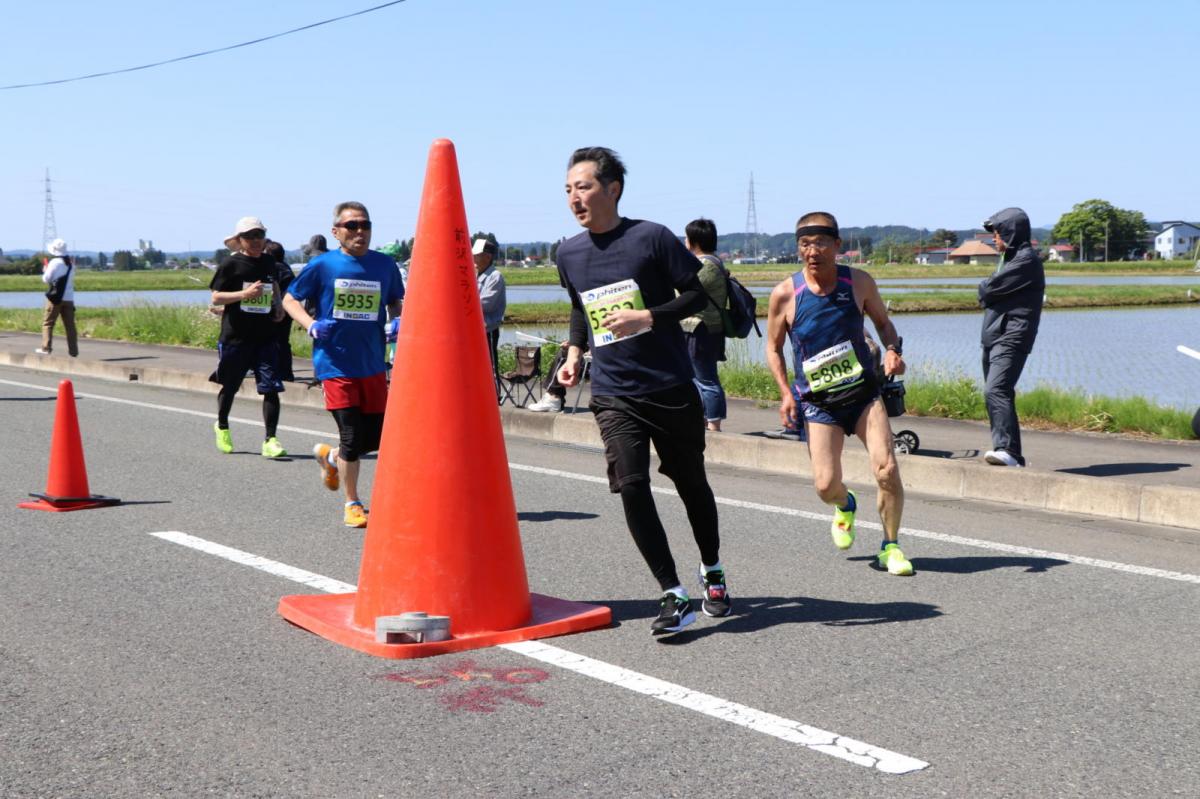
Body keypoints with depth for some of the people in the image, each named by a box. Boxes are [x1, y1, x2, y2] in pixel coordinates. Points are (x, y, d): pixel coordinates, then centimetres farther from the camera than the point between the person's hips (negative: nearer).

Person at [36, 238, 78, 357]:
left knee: (48, 322, 4)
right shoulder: (71, 263, 11)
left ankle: (46, 348, -1)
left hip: (56, 298, -5)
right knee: (70, 325, 4)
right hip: (69, 298, 5)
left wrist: (45, 270, 13)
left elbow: (46, 279, -6)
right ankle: (73, 350, 1)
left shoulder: (54, 262, -9)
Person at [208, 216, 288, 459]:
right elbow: (216, 297, -6)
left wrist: (278, 307, 13)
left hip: (266, 336, 3)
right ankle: (222, 427, 39)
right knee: (230, 386, 13)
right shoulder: (231, 264, -5)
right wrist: (244, 294, -19)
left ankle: (270, 440, -7)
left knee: (271, 388, -9)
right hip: (235, 336, -3)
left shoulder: (269, 262, 10)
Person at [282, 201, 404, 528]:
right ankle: (352, 505, 13)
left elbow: (396, 303, 19)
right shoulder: (323, 265, -3)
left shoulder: (384, 264, 5)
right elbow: (290, 299, 6)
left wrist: (398, 321, -3)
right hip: (335, 364, -4)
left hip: (373, 364, 4)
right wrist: (311, 325, -12)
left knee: (376, 439, 7)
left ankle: (330, 456, 38)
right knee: (351, 437, -7)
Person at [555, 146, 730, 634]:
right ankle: (674, 595, -6)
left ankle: (713, 571, 36)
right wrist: (575, 352, 8)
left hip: (670, 387, -3)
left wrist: (648, 317, -18)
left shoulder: (651, 238, -8)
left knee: (690, 482, 12)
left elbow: (699, 293, -6)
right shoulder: (568, 254, 6)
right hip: (613, 394, 3)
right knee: (631, 487, -13)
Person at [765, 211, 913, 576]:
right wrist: (785, 392, -9)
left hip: (864, 392, 1)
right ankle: (845, 506, 34)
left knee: (887, 470, -14)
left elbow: (883, 321, 12)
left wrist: (893, 349, -8)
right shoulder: (784, 295, -8)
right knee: (825, 486, -7)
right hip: (818, 402, -1)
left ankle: (890, 547, 10)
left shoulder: (860, 282, -4)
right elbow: (773, 348, 4)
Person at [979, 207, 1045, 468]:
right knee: (997, 393, 11)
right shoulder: (1010, 258, 24)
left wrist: (985, 287, 5)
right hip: (994, 338, 10)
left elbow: (990, 288, -14)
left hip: (1011, 338, -10)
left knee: (995, 390, -24)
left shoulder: (1027, 259, -10)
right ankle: (1010, 455, 17)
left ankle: (1007, 450, -32)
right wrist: (989, 290, -1)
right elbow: (987, 292, 19)